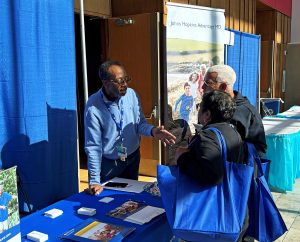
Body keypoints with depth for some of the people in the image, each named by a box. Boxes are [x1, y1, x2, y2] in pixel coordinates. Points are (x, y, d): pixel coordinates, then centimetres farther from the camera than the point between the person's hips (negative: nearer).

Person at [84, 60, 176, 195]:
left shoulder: (131, 95, -12)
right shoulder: (93, 106, -23)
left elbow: (140, 123, -4)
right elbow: (93, 146, -19)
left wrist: (152, 131, -28)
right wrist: (94, 181, -19)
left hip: (132, 158, 4)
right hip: (108, 163, -3)